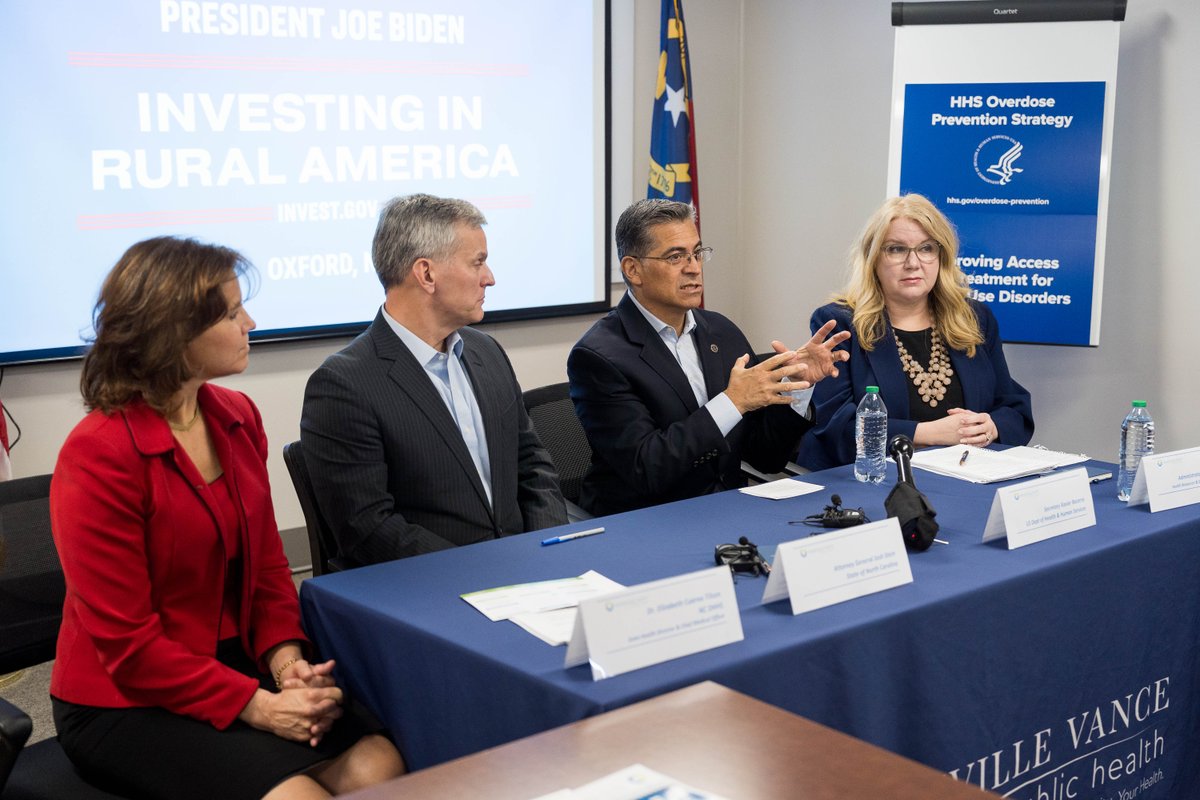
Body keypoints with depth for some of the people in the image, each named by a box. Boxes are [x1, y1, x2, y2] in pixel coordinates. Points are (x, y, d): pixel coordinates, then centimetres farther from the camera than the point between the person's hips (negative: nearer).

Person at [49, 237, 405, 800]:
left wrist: (286, 658, -9)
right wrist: (256, 705, -20)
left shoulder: (237, 417, 5)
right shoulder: (98, 456, -17)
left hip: (235, 664, 6)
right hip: (123, 703, -6)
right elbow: (125, 642, -16)